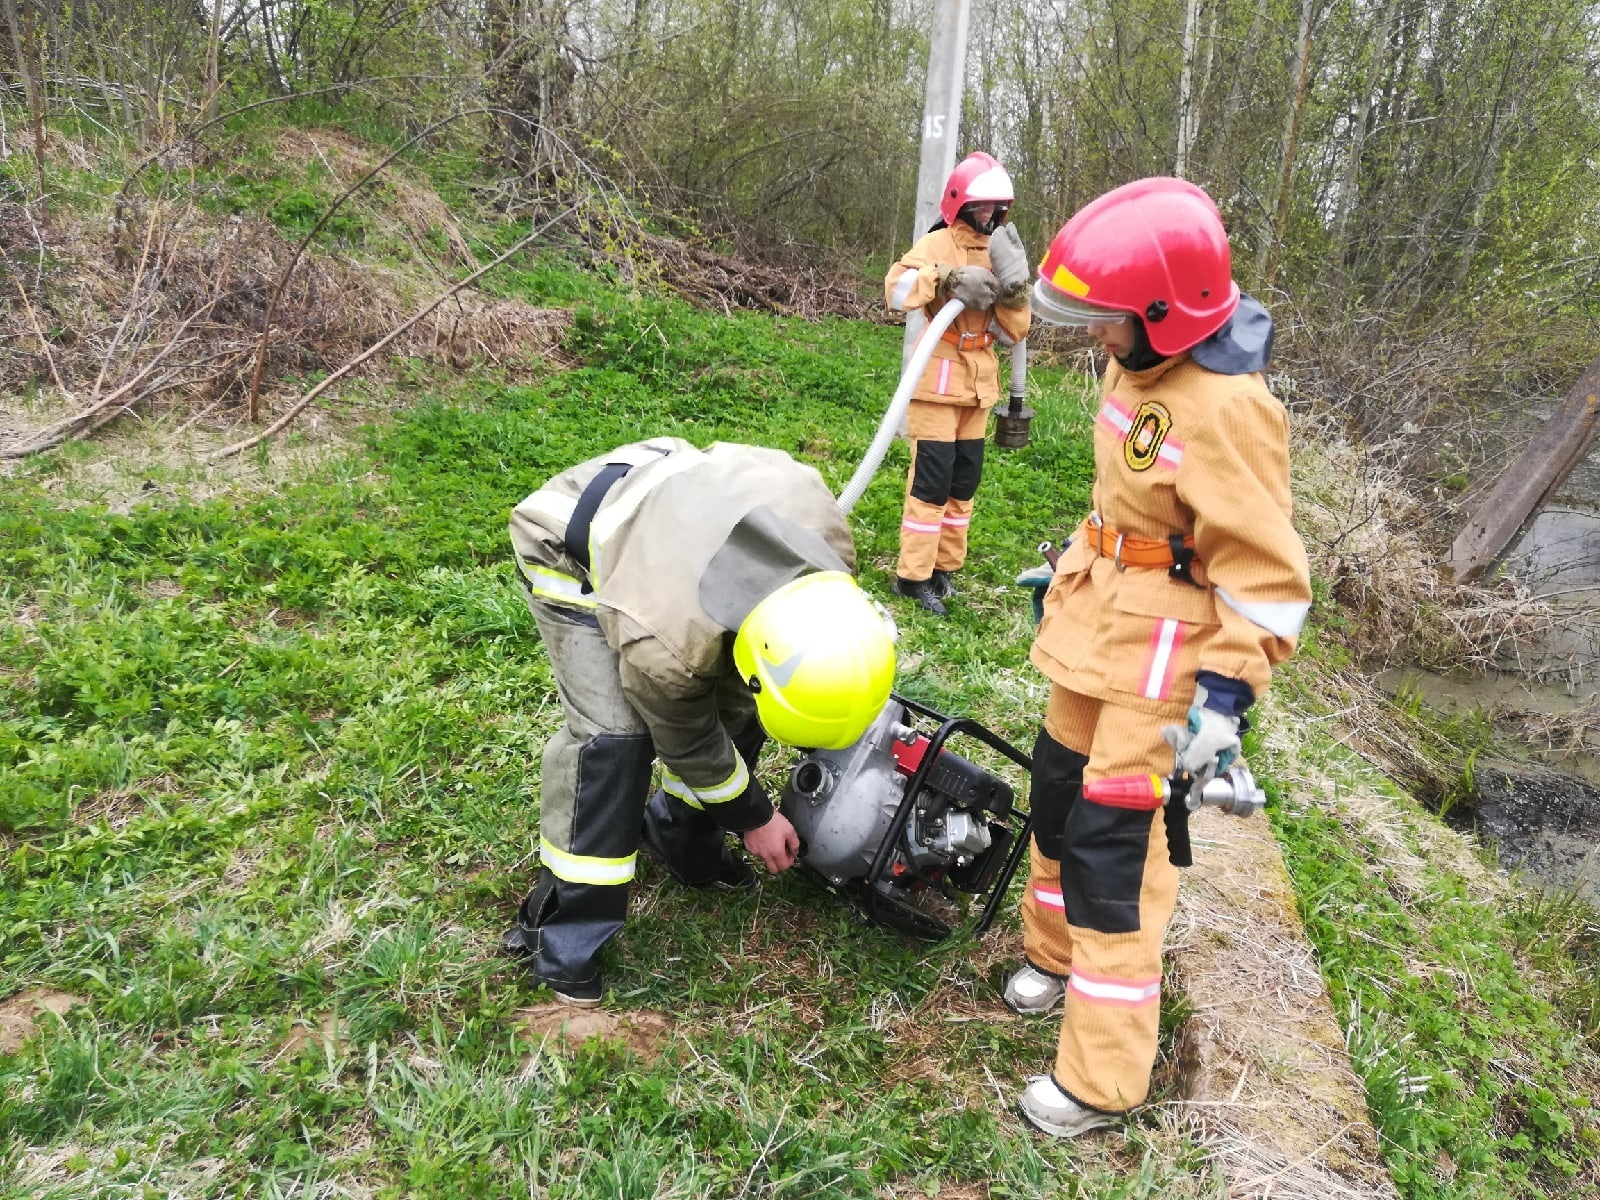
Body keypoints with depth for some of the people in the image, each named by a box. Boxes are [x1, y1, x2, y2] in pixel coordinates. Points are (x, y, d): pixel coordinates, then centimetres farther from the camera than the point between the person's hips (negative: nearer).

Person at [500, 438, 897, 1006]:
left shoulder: (826, 532, -28)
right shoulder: (664, 644, -41)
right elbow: (687, 740, -19)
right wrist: (754, 818, -3)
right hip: (572, 550, -6)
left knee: (732, 699, 0)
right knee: (612, 732, -21)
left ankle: (682, 841, 24)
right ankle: (559, 929, -7)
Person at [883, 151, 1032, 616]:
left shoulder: (998, 251, 12)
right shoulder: (938, 244, -5)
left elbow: (1014, 330, 8)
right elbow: (896, 287, -24)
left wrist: (1014, 285, -9)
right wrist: (948, 279, -32)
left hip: (978, 383, 7)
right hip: (939, 379, -7)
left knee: (964, 479, 11)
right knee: (932, 479, -7)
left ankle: (944, 567, 23)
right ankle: (912, 576, 1)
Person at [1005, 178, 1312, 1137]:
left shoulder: (1227, 409, -25)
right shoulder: (1139, 368, 2)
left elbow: (1266, 577, -22)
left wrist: (1226, 695, -24)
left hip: (1165, 648, -9)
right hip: (1099, 624, 9)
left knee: (1112, 842, -4)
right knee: (1059, 789, 19)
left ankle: (1104, 1079, 11)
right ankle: (1059, 956, 43)